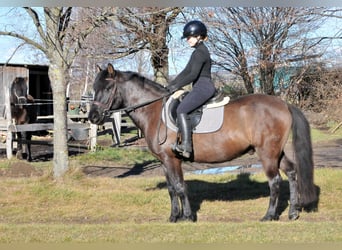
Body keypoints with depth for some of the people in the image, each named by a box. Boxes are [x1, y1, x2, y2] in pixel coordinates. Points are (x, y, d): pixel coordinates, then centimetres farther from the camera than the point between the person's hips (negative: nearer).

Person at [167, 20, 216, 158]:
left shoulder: (200, 52, -11)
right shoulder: (198, 52, 21)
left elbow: (193, 74, -19)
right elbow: (186, 71, 23)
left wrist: (177, 86, -14)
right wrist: (171, 84, 17)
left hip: (203, 87, -11)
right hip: (201, 88, 11)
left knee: (181, 110, -26)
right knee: (177, 108, 16)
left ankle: (186, 145, -33)